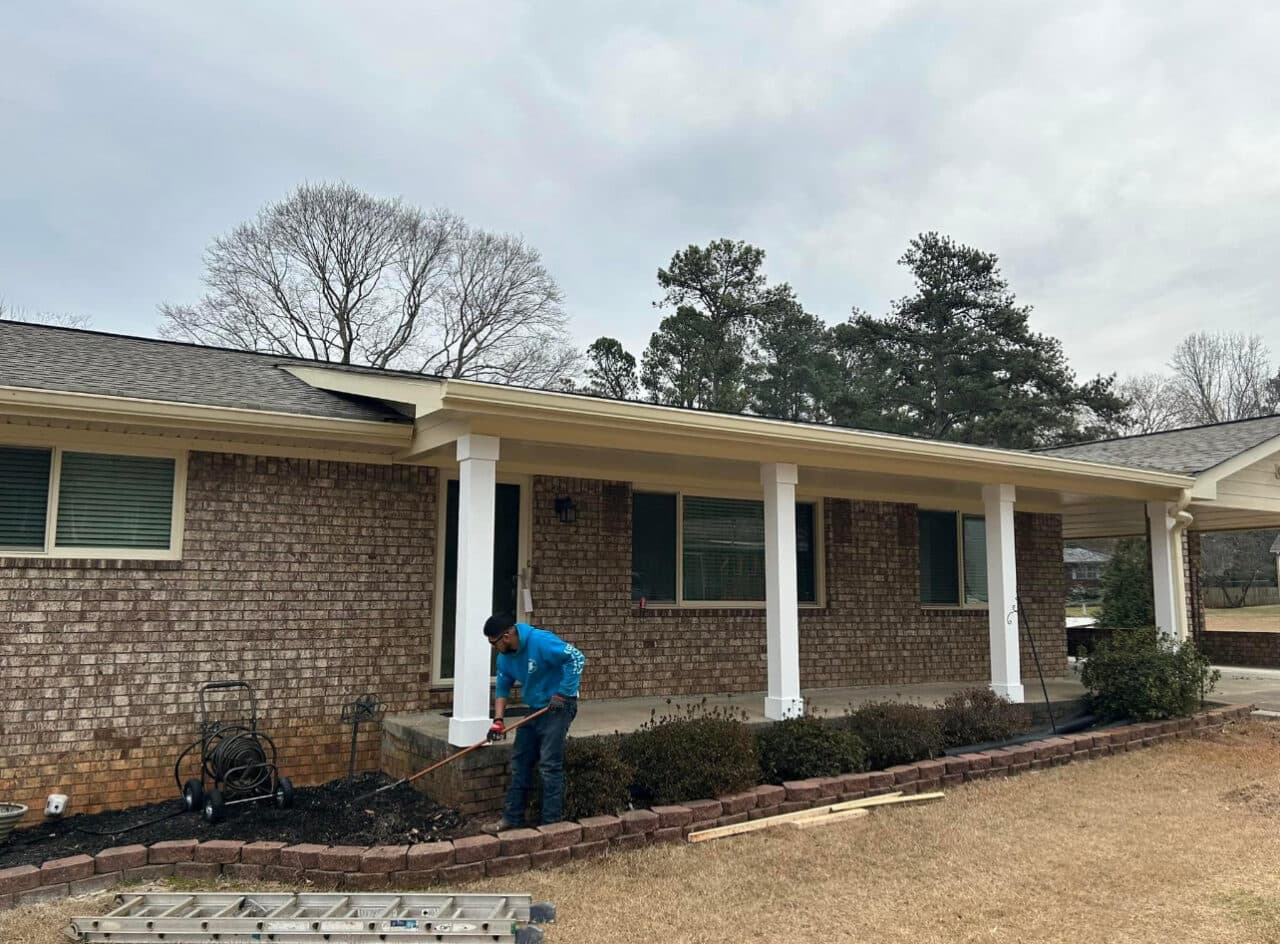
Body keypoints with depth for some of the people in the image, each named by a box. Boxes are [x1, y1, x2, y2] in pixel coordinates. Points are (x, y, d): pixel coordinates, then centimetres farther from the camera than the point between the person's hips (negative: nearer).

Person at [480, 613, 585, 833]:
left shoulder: (541, 641, -24)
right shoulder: (505, 657, 1)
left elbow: (577, 658, -26)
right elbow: (502, 689, 9)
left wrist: (561, 694, -24)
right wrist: (498, 720, -5)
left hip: (558, 707, -8)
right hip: (534, 709, 8)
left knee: (549, 765, -9)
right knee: (520, 763, 11)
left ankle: (552, 822, 0)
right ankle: (513, 817, 21)